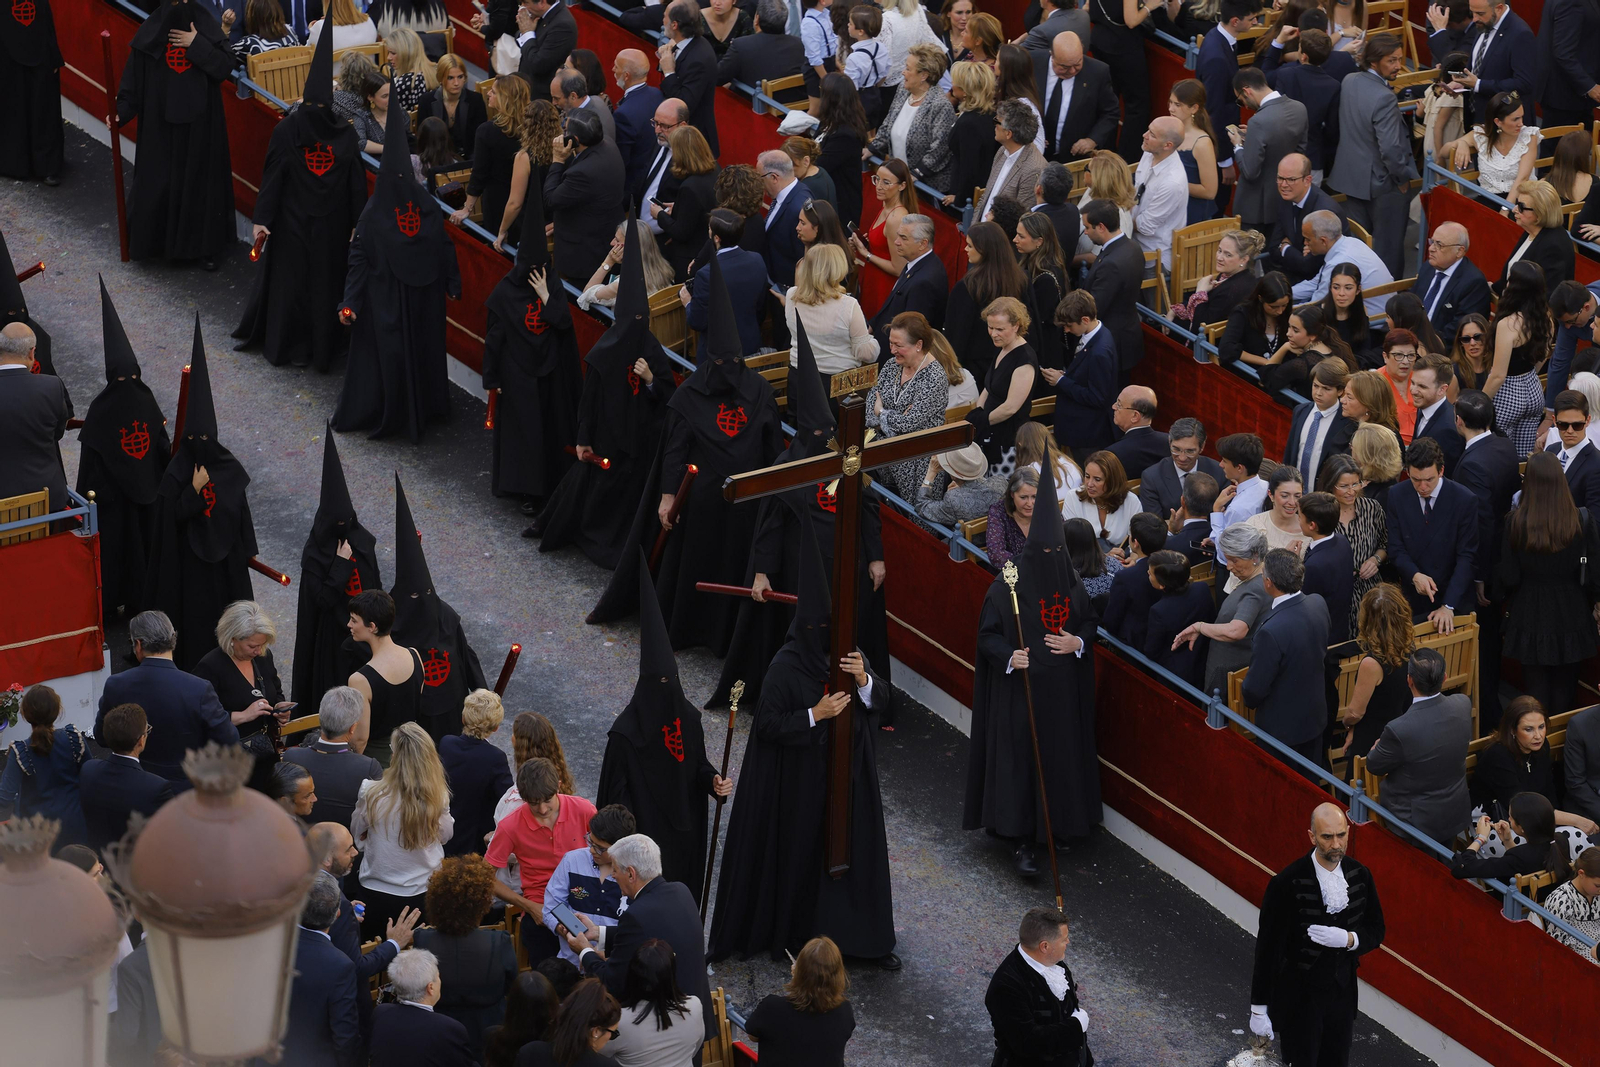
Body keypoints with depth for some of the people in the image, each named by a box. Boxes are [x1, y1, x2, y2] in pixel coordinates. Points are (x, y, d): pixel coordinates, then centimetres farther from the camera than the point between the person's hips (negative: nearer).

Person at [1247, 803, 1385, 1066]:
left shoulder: (1360, 876, -4)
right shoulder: (1286, 884, -20)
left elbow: (1376, 932, 6)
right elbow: (1267, 948, -14)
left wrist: (1349, 939, -19)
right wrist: (1259, 1009, -11)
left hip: (1342, 995, 5)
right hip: (1299, 999, -5)